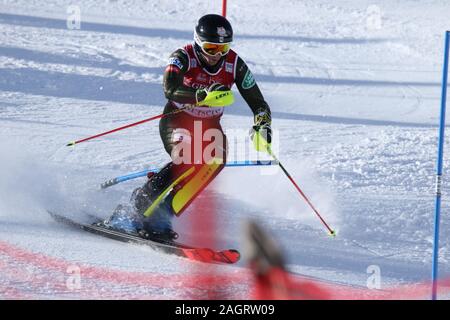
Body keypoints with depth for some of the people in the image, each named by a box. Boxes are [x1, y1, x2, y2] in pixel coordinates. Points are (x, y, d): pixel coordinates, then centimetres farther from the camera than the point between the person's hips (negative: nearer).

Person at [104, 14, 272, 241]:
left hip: (209, 126, 4)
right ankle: (137, 209, -29)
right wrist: (203, 94, -54)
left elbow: (259, 104, -7)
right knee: (187, 158, -34)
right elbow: (170, 89, -40)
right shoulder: (183, 57, -21)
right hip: (176, 121, -4)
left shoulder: (234, 64, -11)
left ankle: (163, 214, -28)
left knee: (216, 159, -28)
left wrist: (262, 125, -28)